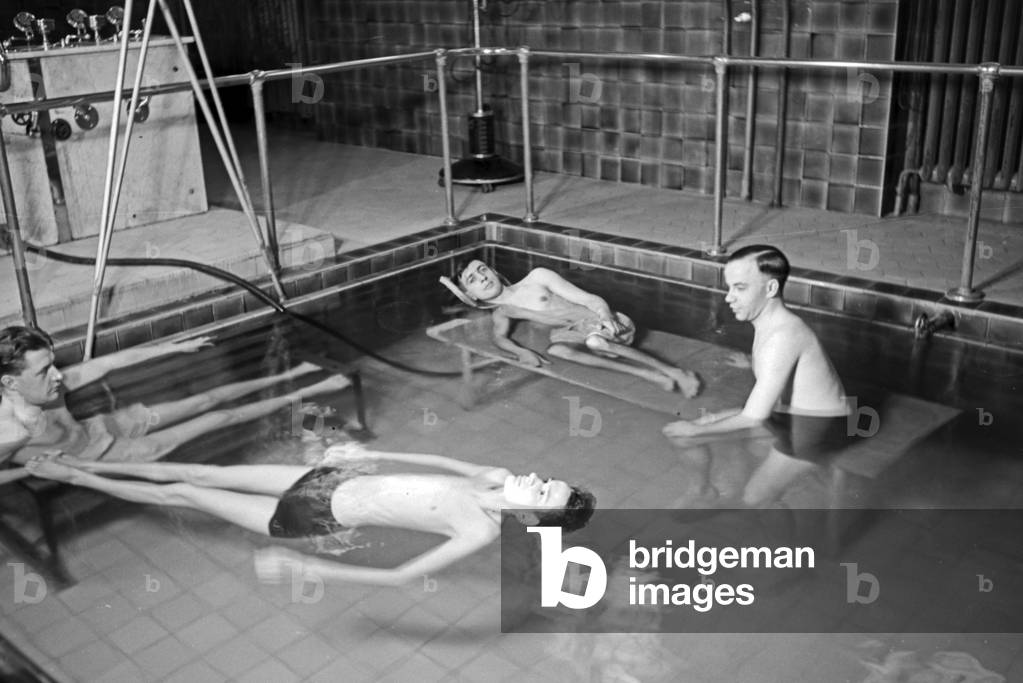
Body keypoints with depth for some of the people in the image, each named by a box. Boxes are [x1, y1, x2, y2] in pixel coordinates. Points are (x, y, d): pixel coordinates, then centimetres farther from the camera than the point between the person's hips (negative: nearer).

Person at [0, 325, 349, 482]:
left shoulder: (48, 384, -18)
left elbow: (109, 362, -10)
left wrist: (177, 347, -1)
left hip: (102, 426, 6)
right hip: (110, 456, -6)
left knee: (210, 399, 13)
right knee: (221, 417, -3)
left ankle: (288, 377, 34)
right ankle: (300, 395, 12)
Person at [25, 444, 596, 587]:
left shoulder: (481, 534, -24)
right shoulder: (497, 480, -4)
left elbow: (403, 577, -30)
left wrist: (303, 567, -33)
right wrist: (370, 454, 13)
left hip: (322, 518, -5)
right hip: (330, 479, 5)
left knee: (180, 494, 6)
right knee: (207, 473, 13)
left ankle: (74, 476, 26)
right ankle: (86, 464, 33)